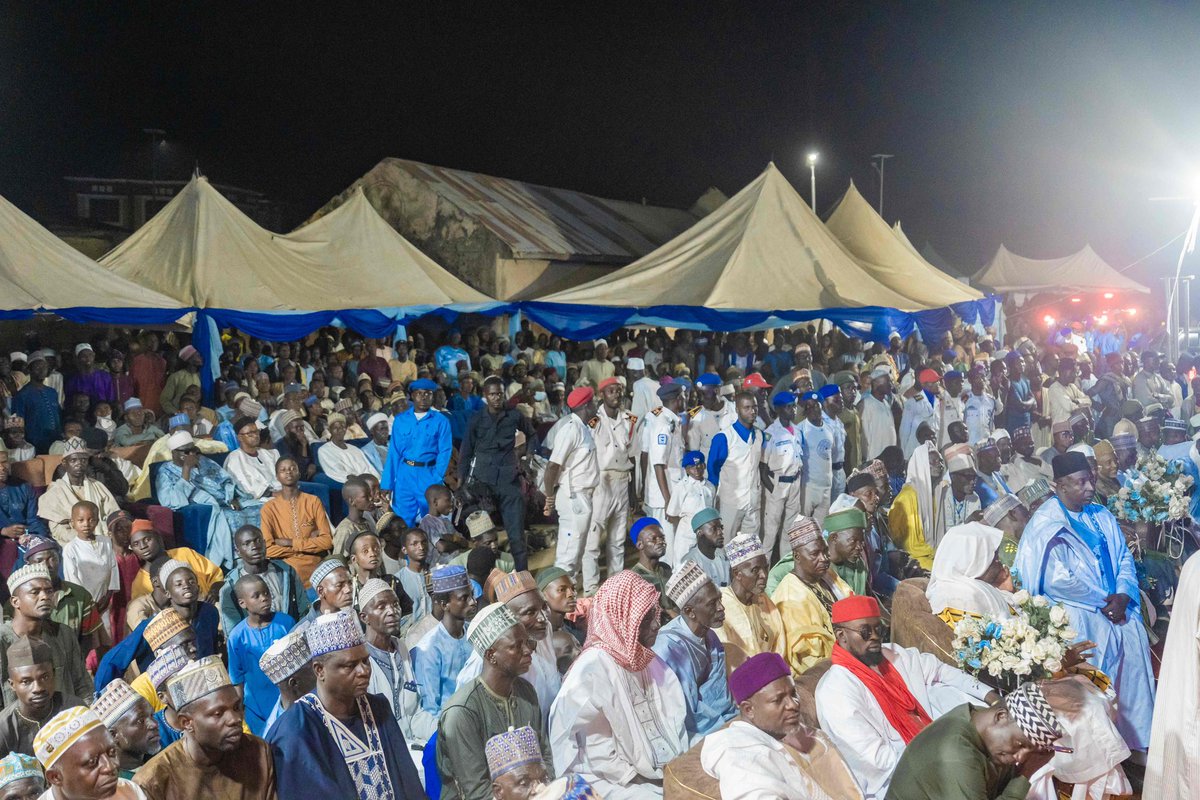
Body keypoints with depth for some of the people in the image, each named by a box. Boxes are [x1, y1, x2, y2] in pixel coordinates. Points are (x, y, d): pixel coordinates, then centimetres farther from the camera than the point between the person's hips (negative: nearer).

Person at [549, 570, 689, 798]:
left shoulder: (647, 659, 8)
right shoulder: (592, 670, -15)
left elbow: (674, 717, 10)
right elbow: (596, 753, -14)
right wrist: (639, 782, -13)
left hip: (668, 772, 7)